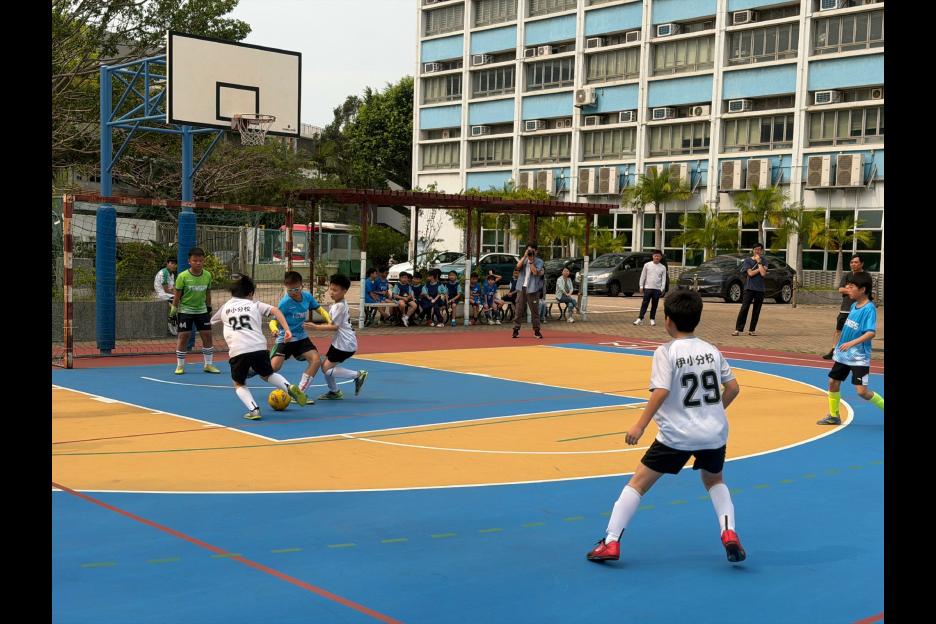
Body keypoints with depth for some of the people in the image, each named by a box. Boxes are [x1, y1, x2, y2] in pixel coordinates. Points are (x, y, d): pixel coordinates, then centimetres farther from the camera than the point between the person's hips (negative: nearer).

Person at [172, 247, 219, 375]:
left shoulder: (207, 275, -3)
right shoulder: (183, 276, -14)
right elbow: (177, 295, -8)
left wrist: (209, 309, 15)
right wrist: (173, 310, -8)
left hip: (202, 310, 4)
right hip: (185, 310, -4)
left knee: (207, 336, 2)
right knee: (183, 336, -3)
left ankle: (209, 364, 14)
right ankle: (180, 366, 8)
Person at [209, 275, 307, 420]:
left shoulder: (225, 307, 22)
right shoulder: (255, 305, 18)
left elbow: (213, 321, 42)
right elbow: (275, 310, 1)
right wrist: (287, 329, -3)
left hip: (237, 351, -1)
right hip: (259, 347, 1)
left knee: (239, 384, 21)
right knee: (267, 375, 27)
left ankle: (253, 409, -3)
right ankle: (289, 387, 1)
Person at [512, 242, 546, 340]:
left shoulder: (539, 261, 1)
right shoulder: (523, 259, 13)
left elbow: (535, 272, -13)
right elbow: (518, 266, -7)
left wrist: (531, 261, -13)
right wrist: (525, 256, -10)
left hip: (532, 289, -3)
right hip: (522, 288, 3)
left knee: (535, 311, 2)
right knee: (519, 310, 2)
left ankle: (536, 330, 8)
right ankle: (516, 330, 5)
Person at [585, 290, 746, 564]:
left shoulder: (666, 352, -10)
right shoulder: (712, 350, 6)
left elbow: (661, 393, -20)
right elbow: (733, 387, 8)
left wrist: (639, 426, -17)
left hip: (677, 436, -5)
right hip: (714, 433, 5)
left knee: (638, 483, 5)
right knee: (714, 481, 30)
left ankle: (611, 543, 1)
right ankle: (729, 533, 11)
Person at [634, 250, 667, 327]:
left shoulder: (663, 267, 5)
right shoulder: (647, 265, 3)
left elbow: (663, 279, 5)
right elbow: (643, 276, 5)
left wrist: (662, 289, -5)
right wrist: (641, 286, 1)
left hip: (657, 289, 1)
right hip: (647, 288, -1)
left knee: (654, 305, 8)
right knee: (644, 304, -4)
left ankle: (652, 319, 16)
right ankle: (640, 319, -4)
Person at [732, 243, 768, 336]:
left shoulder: (764, 261, 8)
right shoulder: (747, 260, 3)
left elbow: (763, 273, -8)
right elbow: (750, 273, -9)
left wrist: (759, 262, -7)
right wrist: (760, 269, -5)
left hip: (760, 289, 2)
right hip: (749, 288, -2)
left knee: (756, 311, 3)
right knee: (744, 308, -9)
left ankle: (752, 330, 9)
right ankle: (738, 329, -10)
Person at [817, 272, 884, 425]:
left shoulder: (869, 308, -17)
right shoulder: (854, 305, 7)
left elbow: (871, 332, -26)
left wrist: (852, 343, -35)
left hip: (859, 357, -8)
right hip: (843, 354, 8)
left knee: (862, 391, -12)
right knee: (833, 382, 10)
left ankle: (883, 406, 10)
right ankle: (834, 416, 24)